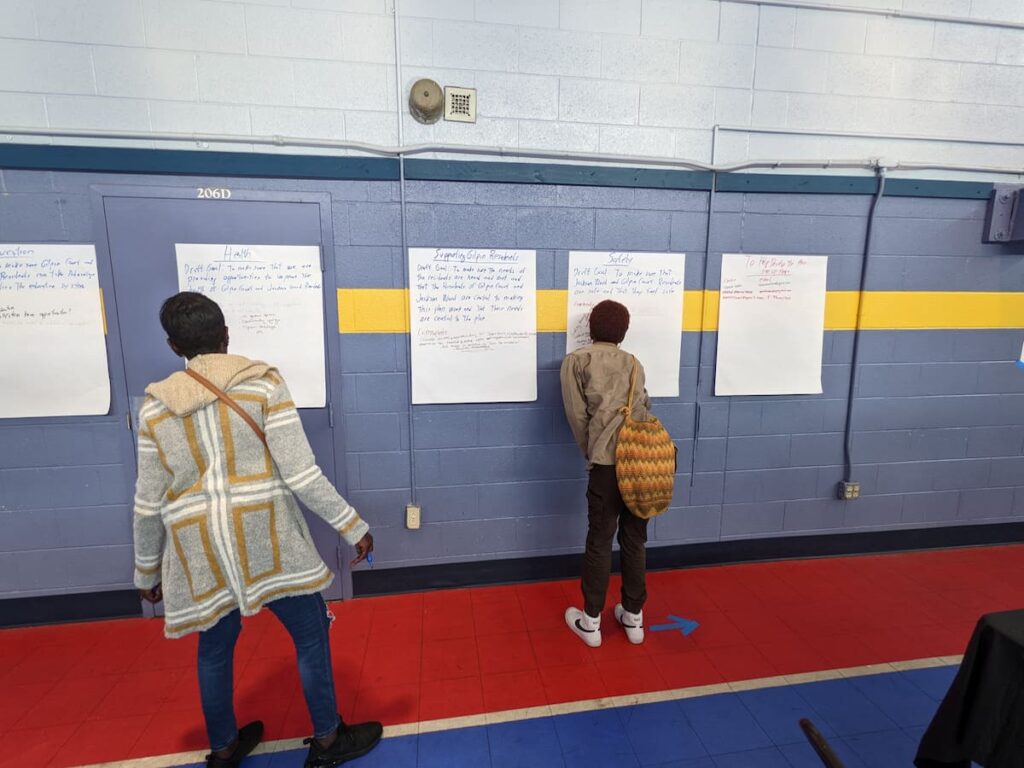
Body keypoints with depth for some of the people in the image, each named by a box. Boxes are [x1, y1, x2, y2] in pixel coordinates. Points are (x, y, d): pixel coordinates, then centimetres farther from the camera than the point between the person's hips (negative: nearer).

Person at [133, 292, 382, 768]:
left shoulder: (156, 405, 3)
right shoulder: (263, 383, -8)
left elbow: (149, 503, 7)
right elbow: (301, 474, -13)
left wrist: (146, 571, 21)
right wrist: (352, 527, -6)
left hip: (201, 550, 4)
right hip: (265, 540, -4)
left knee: (215, 646, 23)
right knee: (310, 632, 13)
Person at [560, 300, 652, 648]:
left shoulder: (577, 360, 7)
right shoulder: (633, 362, 18)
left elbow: (578, 414, 2)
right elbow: (644, 407, 13)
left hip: (609, 461, -4)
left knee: (600, 541, 8)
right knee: (635, 539, 15)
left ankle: (591, 621, 21)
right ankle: (634, 617, 28)